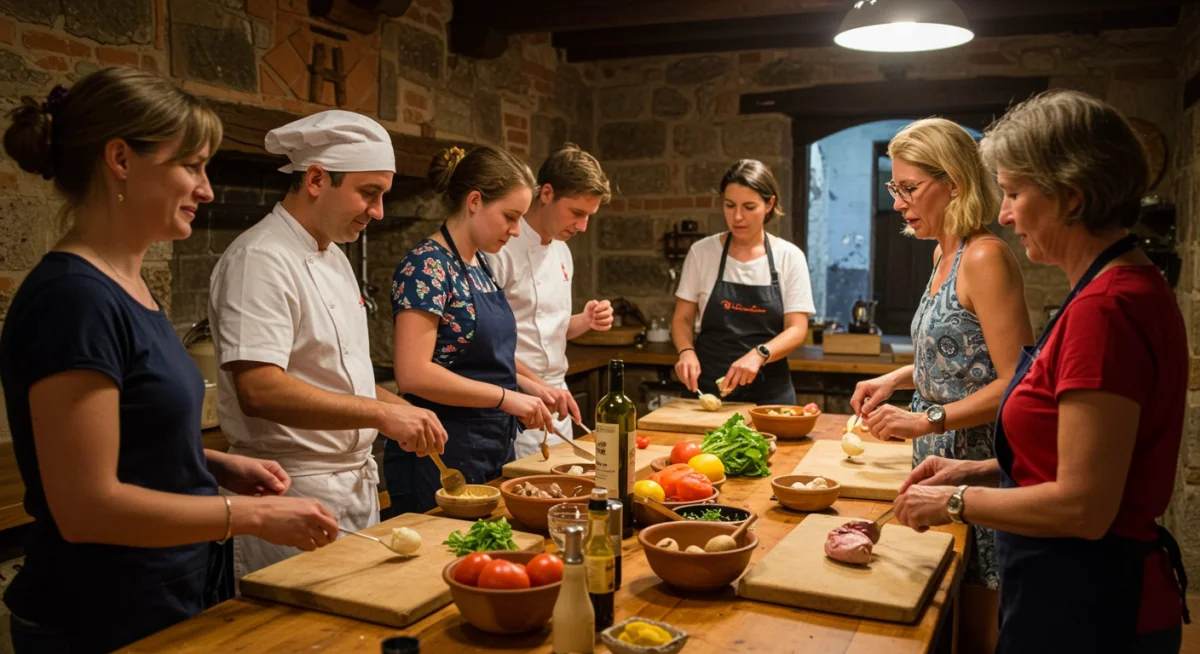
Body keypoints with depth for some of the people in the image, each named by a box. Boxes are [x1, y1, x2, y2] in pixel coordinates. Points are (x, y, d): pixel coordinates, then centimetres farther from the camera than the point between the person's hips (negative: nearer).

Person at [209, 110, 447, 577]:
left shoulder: (334, 258, 13)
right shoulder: (261, 260, -18)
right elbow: (259, 390, -29)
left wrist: (404, 413, 6)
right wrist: (380, 413, -30)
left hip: (356, 483, 9)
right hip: (297, 496, -9)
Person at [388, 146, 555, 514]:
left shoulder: (480, 263, 10)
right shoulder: (428, 266, -16)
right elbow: (414, 374, -24)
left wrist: (530, 387, 5)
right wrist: (505, 396, -21)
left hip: (495, 450, 9)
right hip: (443, 456, -9)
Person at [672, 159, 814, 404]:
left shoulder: (789, 257, -3)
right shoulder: (702, 252, -1)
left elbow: (797, 329, -6)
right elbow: (682, 319, 4)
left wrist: (759, 354, -24)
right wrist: (687, 351, -16)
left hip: (769, 392, 0)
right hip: (707, 388, 1)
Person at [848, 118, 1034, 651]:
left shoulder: (985, 258, -17)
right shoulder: (944, 255, 11)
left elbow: (1015, 383, -21)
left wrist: (928, 420, -23)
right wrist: (897, 378, 8)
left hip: (976, 463, -9)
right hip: (942, 459, 9)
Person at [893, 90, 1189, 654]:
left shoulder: (1106, 308, -24)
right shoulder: (1131, 289, 7)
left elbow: (1083, 507, -25)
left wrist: (956, 501, -12)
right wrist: (977, 471, 7)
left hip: (1081, 608, -9)